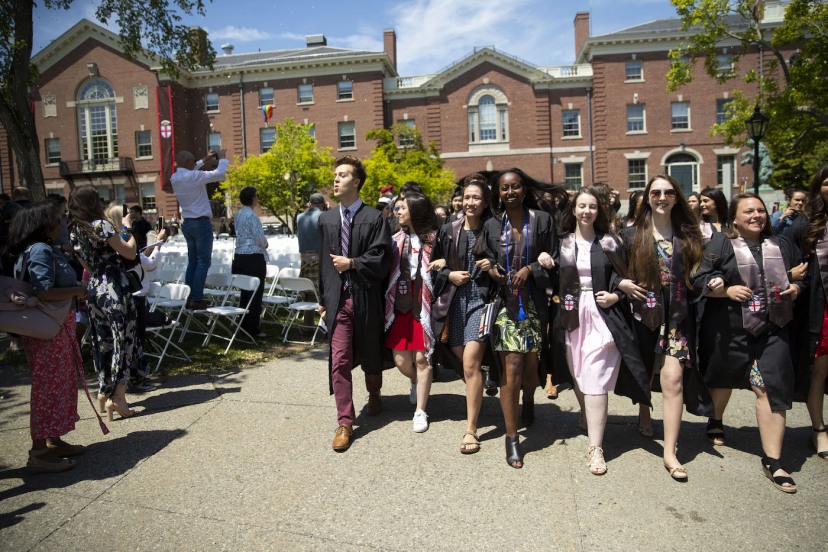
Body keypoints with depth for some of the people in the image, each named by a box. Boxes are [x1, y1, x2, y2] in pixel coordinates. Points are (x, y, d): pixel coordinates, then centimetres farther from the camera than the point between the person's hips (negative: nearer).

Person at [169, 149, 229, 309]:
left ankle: (188, 298, 13)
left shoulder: (174, 178, 7)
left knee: (192, 262, 12)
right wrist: (222, 158, -3)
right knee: (203, 262, -4)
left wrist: (204, 161, 26)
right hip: (201, 223, -8)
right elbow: (219, 174, -21)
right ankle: (197, 300, -6)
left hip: (187, 223, 8)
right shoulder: (194, 176, -17)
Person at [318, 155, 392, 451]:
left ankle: (374, 394, 45)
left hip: (366, 299, -2)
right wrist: (322, 299, 11)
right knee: (339, 361, -3)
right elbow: (324, 261, 11)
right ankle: (345, 423, 7)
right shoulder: (326, 219, 9)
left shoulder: (374, 218, -5)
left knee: (370, 355, 16)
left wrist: (350, 263, -12)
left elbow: (381, 262, -11)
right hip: (338, 299, 2)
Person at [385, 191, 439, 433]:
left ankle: (420, 411, 15)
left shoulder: (433, 240, -3)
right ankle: (417, 382, 40)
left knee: (421, 359, 1)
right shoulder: (396, 240, 7)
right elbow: (386, 271, 9)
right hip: (400, 307, 4)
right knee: (401, 360, 5)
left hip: (424, 308, -3)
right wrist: (388, 305, 3)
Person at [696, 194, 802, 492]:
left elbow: (801, 274, 20)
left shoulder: (782, 245, 10)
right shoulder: (719, 245, -2)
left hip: (772, 328, 2)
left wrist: (796, 287, -2)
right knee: (724, 378, 17)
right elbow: (701, 281, -6)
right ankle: (716, 421, 47)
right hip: (729, 329, -2)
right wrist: (728, 290, -21)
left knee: (770, 387, -7)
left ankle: (772, 460, 0)